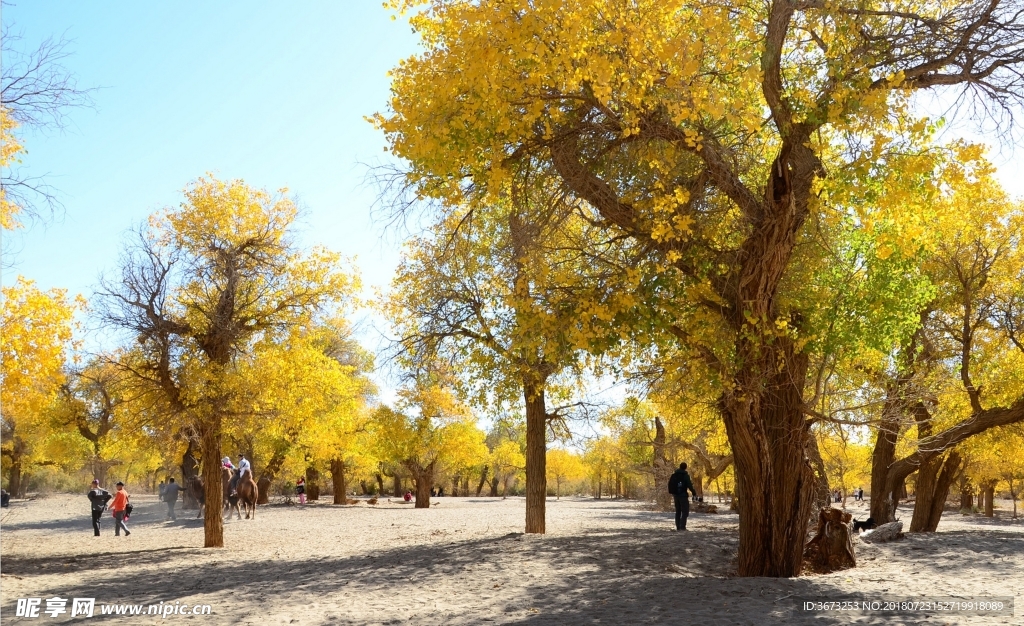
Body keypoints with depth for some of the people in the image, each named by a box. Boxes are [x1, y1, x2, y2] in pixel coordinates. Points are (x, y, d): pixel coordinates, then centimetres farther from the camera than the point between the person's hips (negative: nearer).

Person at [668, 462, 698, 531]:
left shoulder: (674, 475, 6)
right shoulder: (686, 475, -11)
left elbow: (670, 484, 12)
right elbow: (689, 486, -16)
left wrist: (672, 492, 25)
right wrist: (694, 493, -7)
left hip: (676, 495, 5)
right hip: (683, 495, -5)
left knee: (678, 511, 14)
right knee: (685, 511, 0)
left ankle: (678, 526, 11)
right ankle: (682, 526, -10)